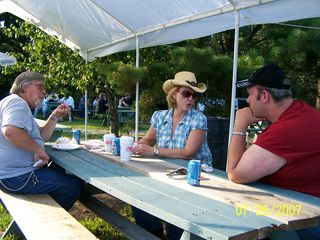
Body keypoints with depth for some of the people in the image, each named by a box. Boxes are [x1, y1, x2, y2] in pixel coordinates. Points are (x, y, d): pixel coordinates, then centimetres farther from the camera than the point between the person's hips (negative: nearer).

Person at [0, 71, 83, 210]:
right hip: (17, 176, -11)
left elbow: (42, 136, 20)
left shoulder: (20, 105, 20)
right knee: (76, 185, -11)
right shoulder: (16, 102, -14)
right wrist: (38, 150, -24)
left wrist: (54, 117, 8)